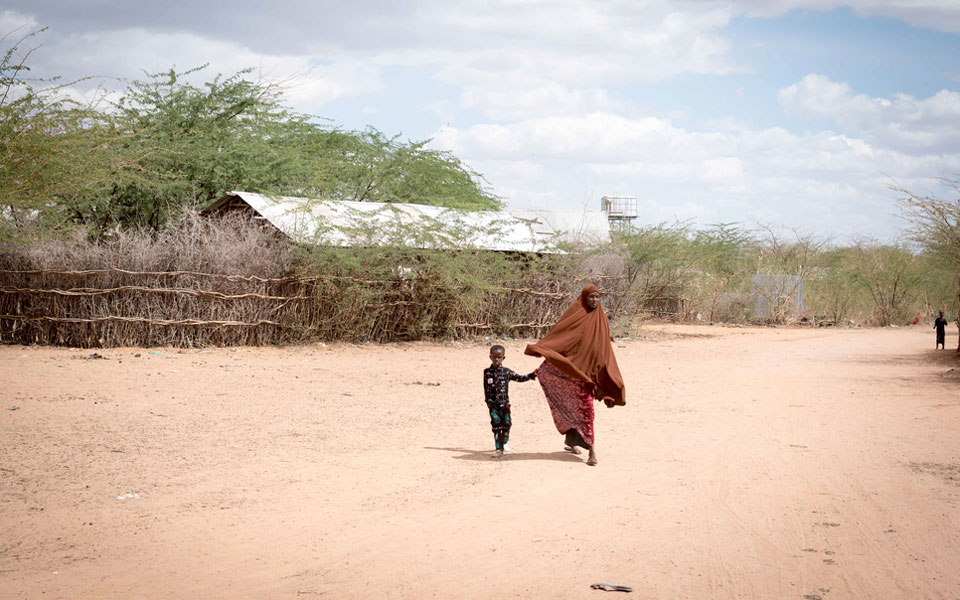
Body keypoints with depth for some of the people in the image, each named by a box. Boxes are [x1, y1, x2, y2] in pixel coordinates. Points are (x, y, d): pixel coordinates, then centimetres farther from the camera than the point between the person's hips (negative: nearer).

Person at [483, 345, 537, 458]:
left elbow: (519, 378, 4)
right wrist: (488, 401, -4)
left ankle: (504, 443, 33)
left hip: (505, 403, 2)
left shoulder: (506, 372, 3)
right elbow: (486, 388, 2)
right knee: (496, 425, -11)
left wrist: (530, 376, -10)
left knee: (506, 424, 6)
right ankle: (499, 449, -12)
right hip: (493, 404, -2)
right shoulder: (487, 372, 2)